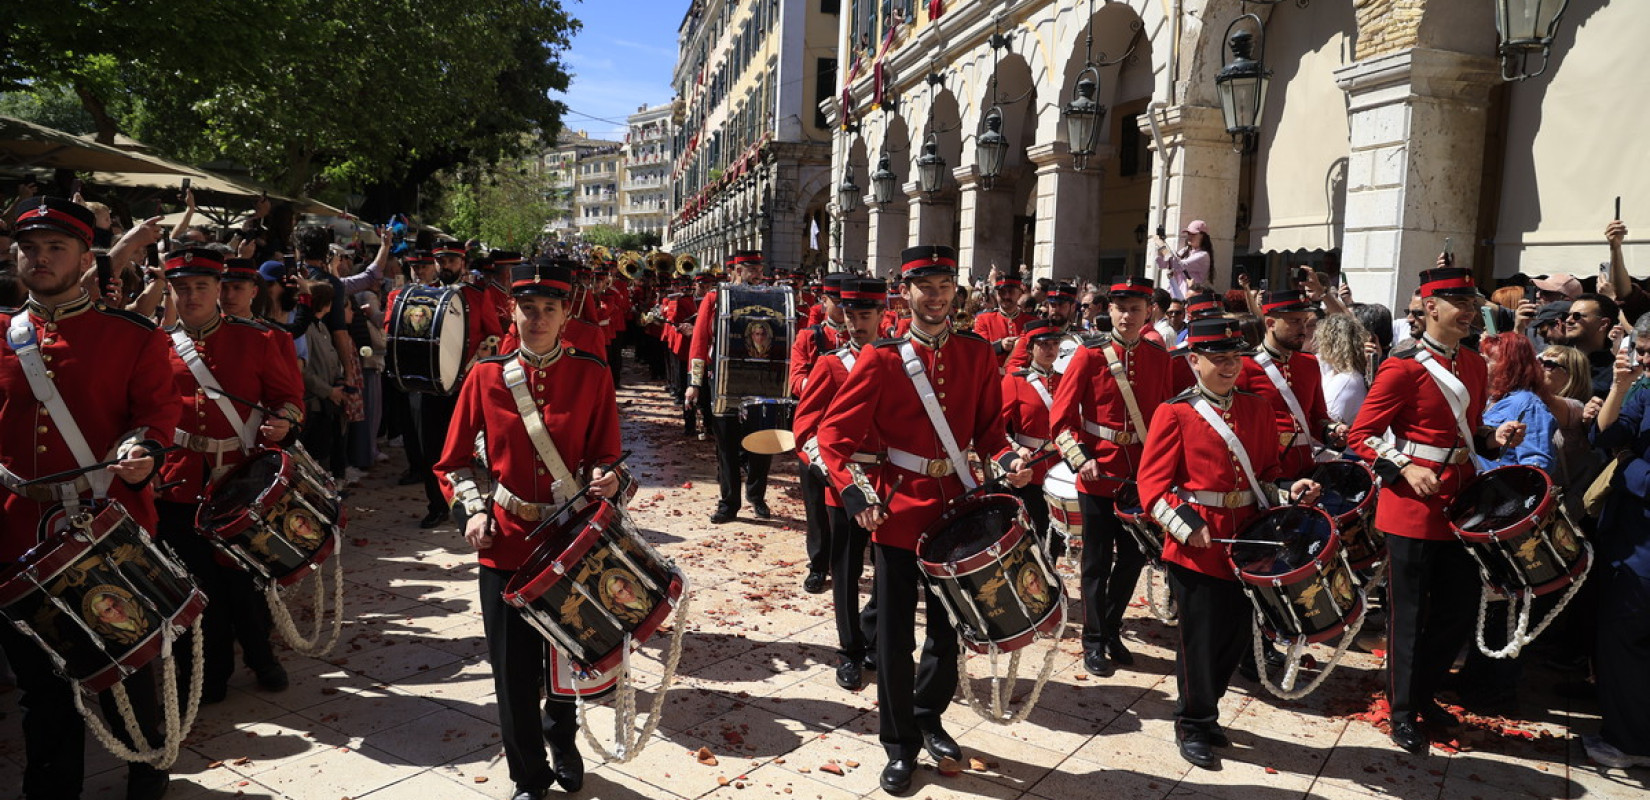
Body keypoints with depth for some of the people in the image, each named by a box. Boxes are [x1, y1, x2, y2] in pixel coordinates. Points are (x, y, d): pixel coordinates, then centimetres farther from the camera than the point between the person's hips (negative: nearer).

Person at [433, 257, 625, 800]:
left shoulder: (593, 375, -3)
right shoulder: (486, 377, -1)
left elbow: (605, 456, 1)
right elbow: (454, 462, 5)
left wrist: (605, 478, -21)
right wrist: (473, 510, -11)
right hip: (505, 544, 0)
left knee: (567, 657, 16)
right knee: (513, 670, 5)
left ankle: (561, 740, 48)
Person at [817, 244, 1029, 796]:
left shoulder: (978, 355, 2)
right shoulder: (880, 360, -9)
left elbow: (989, 428, 10)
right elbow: (834, 434, -9)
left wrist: (1006, 460, -11)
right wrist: (855, 494, -22)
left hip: (956, 509, 4)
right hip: (899, 511, -3)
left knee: (948, 624, 17)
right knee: (896, 634, 4)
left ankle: (929, 717, 40)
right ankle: (900, 745, 21)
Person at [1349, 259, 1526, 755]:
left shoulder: (1474, 365, 11)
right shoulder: (1403, 367, -12)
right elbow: (1362, 435, -12)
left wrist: (1494, 439, 2)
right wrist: (1406, 468, -24)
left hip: (1459, 504, 8)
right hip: (1412, 510, -7)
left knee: (1460, 607, 14)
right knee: (1409, 613, 3)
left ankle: (1423, 692, 33)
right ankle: (1403, 711, 18)